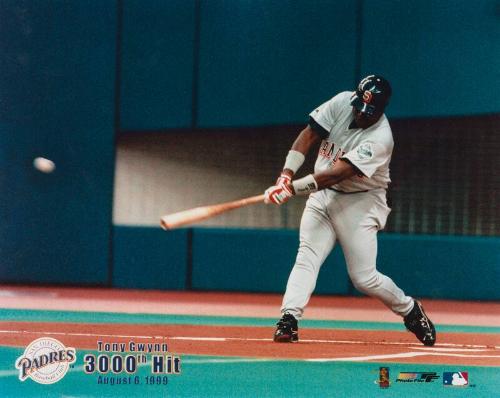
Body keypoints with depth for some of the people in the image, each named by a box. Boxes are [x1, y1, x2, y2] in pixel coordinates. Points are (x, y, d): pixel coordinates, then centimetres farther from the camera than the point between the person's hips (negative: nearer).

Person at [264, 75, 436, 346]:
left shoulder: (380, 139, -25)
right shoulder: (342, 102, -8)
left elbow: (335, 174, -31)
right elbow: (309, 135, -6)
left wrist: (293, 188, -36)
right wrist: (287, 174, -19)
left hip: (359, 204, -4)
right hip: (321, 196, 4)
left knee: (364, 278, -5)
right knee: (307, 258, -15)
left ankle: (411, 311, 19)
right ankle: (288, 319, -24)